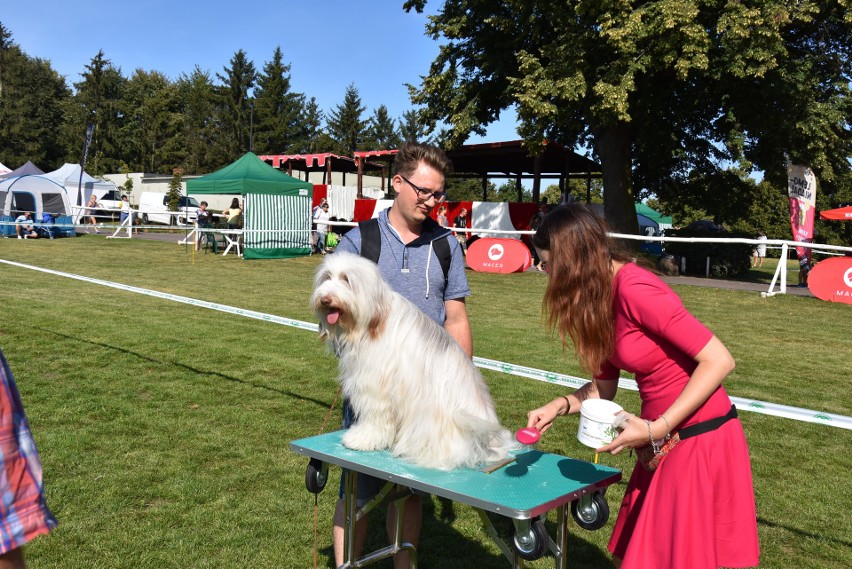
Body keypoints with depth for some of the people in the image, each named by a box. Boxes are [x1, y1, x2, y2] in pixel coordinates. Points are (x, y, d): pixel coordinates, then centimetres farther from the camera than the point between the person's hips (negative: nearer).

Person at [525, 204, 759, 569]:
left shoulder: (634, 289, -23)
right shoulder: (603, 299, 5)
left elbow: (718, 361, -24)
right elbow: (603, 388, 12)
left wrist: (656, 429, -24)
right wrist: (558, 406, -4)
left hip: (700, 444, -9)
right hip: (665, 444, 9)